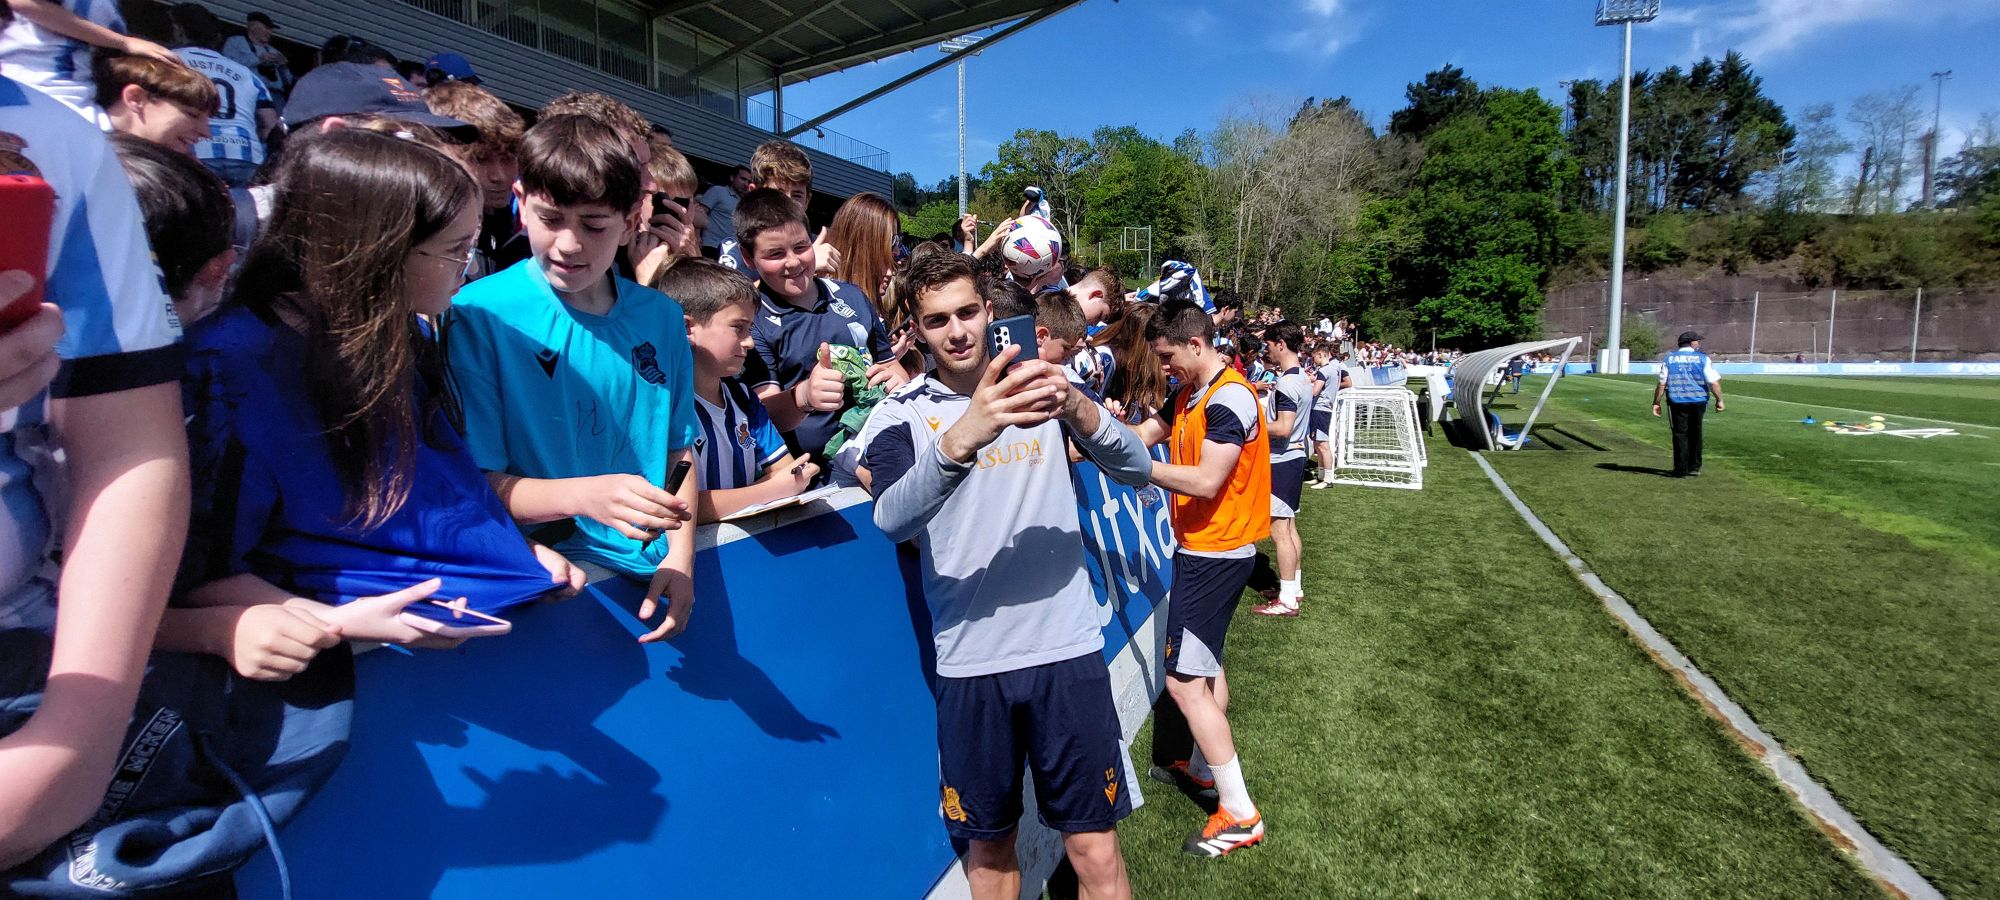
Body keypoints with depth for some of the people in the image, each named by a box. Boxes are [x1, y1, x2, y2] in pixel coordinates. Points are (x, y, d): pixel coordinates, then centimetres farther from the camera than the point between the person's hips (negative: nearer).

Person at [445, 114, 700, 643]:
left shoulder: (661, 318, 8)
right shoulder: (480, 314, -5)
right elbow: (477, 483, -6)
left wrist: (680, 557, -3)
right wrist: (584, 495, -24)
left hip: (649, 569, 4)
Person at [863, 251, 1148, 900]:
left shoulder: (1041, 386, 4)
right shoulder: (903, 413, -1)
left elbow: (1137, 466, -7)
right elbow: (892, 518, -21)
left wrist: (1075, 407, -28)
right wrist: (963, 437, -39)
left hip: (1068, 649, 1)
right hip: (968, 662, 0)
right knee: (989, 848, 15)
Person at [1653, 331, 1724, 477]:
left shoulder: (1669, 359, 2)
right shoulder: (1703, 358, -1)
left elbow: (1661, 384, -2)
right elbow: (1714, 382, -6)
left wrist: (1656, 403, 3)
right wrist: (1719, 400, 4)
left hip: (1677, 402, 0)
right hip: (1698, 402, 1)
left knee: (1680, 434, 3)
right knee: (1695, 434, 16)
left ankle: (1681, 470, 1)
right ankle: (1694, 467, 23)